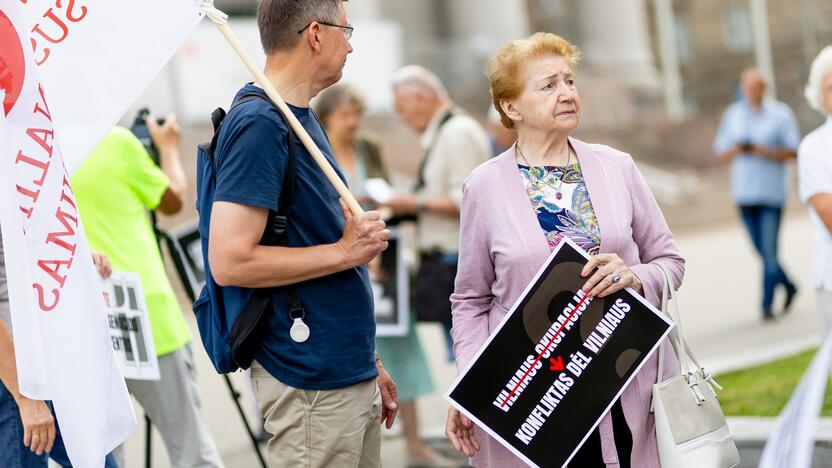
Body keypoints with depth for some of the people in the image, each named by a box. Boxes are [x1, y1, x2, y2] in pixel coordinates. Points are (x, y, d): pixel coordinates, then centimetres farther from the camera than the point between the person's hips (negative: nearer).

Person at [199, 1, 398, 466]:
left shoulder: (303, 118, 13)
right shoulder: (260, 125, -16)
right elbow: (229, 262, -24)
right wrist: (345, 250, -16)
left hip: (349, 372, 9)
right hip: (311, 385, -9)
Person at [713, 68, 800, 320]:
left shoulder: (781, 114, 0)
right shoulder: (732, 115, 10)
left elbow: (792, 150, -4)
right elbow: (721, 152, 11)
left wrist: (764, 151, -17)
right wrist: (737, 149, -10)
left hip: (771, 192, -4)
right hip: (744, 193, 4)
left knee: (769, 250, -8)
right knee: (762, 250, 7)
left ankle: (767, 304, -3)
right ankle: (789, 286, 27)